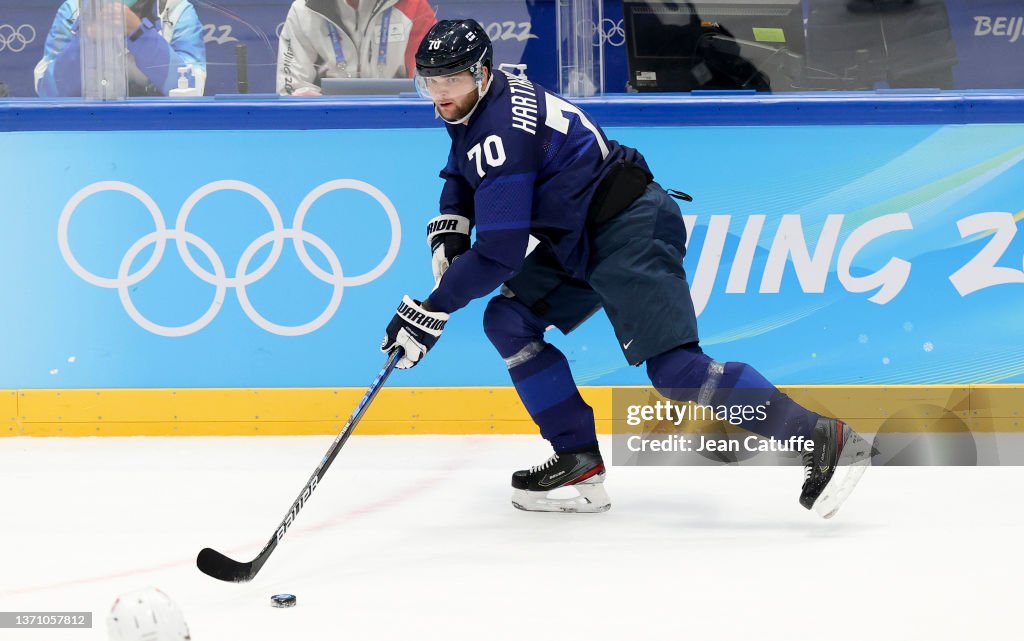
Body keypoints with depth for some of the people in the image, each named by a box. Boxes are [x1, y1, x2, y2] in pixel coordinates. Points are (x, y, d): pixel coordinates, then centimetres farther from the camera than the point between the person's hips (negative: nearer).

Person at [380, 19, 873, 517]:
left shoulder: (500, 130, -21)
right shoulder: (480, 104, 9)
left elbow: (500, 251, -24)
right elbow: (465, 171, 31)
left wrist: (433, 310, -18)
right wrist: (448, 228, 12)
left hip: (630, 231, -11)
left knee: (675, 368, -19)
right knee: (507, 320, 6)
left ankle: (822, 440, -18)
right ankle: (579, 462, 5)